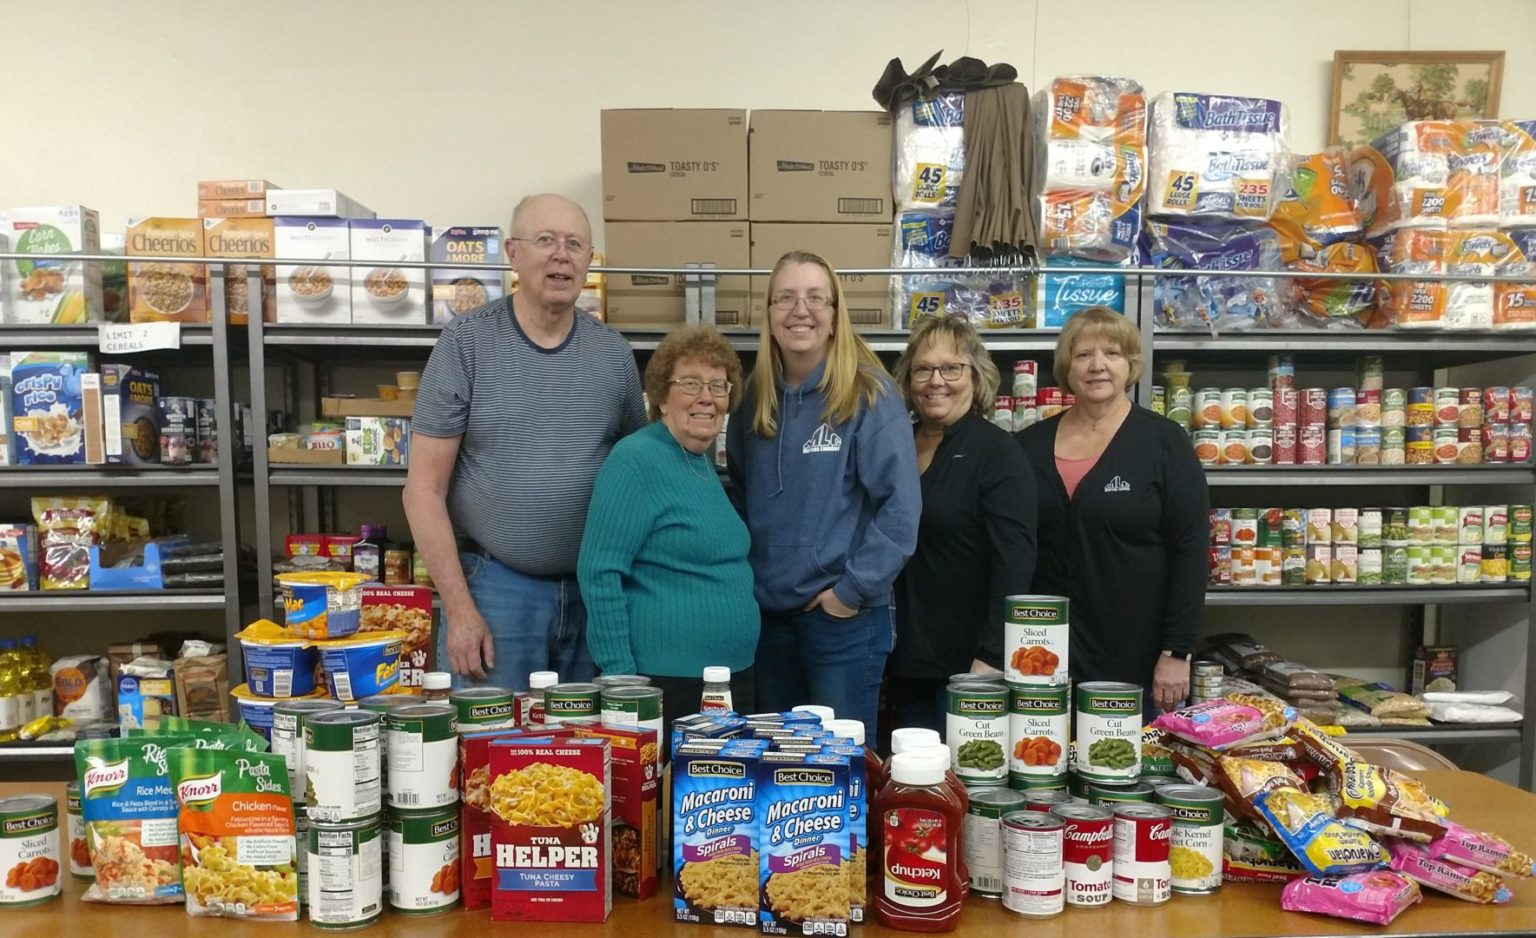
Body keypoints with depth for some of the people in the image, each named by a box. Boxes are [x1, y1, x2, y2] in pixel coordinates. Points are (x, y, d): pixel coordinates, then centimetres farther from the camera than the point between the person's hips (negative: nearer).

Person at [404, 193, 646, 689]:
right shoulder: (466, 343, -5)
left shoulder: (614, 354, 4)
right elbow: (425, 489, -6)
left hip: (595, 592, 3)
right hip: (494, 588, -3)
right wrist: (459, 609, -10)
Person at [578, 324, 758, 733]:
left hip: (736, 679, 9)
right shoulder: (636, 459, -14)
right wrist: (620, 678, -20)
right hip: (666, 684, -9)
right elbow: (599, 573, -19)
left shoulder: (707, 465, 11)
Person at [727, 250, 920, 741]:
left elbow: (899, 506, -15)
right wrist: (743, 579, 10)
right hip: (769, 611, 6)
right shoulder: (756, 398, 6)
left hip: (843, 614, -5)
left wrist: (854, 590, -16)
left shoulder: (869, 395, -11)